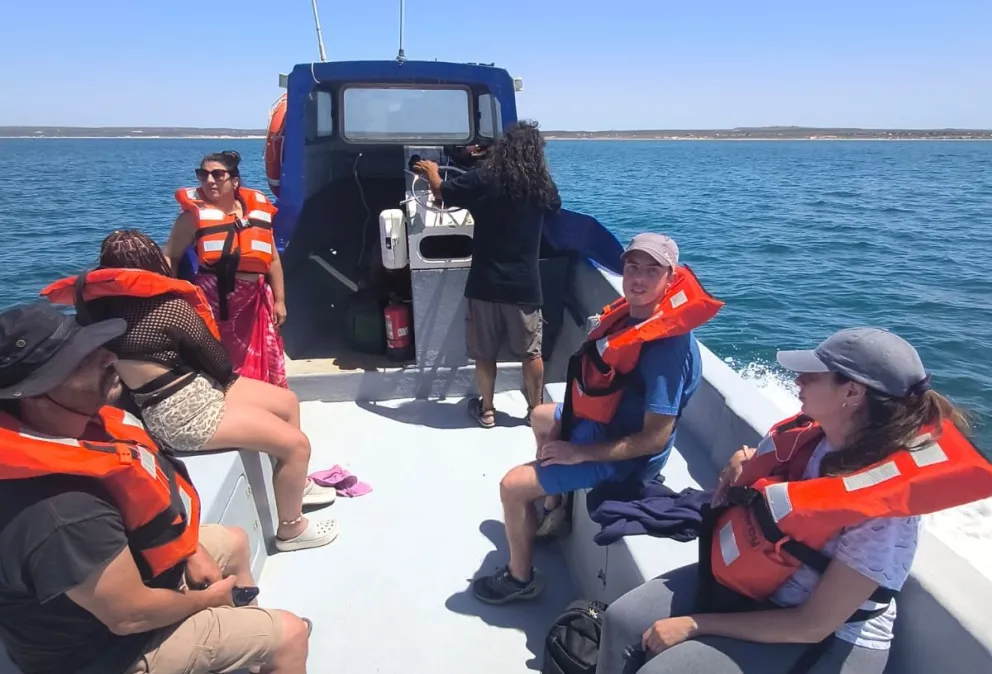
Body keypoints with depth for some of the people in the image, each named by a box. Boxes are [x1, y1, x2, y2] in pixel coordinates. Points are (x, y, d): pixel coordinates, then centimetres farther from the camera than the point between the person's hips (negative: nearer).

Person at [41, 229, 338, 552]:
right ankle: (291, 529, 12)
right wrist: (226, 372, 9)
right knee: (297, 443, -7)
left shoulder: (99, 303, 0)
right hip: (183, 414, -9)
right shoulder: (167, 306, -20)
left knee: (287, 401, 17)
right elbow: (220, 362, -10)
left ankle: (295, 484, 36)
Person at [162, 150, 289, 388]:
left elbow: (272, 259, 10)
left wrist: (279, 300, 9)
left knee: (263, 366, 12)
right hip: (213, 300, -4)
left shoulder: (258, 209, 5)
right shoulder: (195, 213, -5)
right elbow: (171, 257, -5)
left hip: (255, 301, 4)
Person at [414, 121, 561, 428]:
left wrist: (431, 171, 27)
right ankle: (536, 410, 24)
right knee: (531, 352, 13)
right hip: (525, 286, 1)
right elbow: (554, 204, 24)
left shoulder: (483, 179, -8)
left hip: (485, 284, -1)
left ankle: (486, 410, 24)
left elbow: (441, 191, 6)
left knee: (484, 352, 13)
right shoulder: (542, 186, -1)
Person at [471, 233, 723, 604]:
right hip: (599, 422, 10)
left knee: (513, 485, -13)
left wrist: (579, 452, -24)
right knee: (542, 417, 32)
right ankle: (555, 509, 44)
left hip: (622, 455, -10)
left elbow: (655, 439, -30)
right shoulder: (631, 313, -4)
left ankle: (520, 578, 12)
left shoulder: (668, 345, -32)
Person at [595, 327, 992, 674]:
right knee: (623, 621, -4)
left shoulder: (883, 511, -28)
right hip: (744, 580, 7)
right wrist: (738, 476, -13)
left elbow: (813, 624, -24)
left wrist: (695, 624, -21)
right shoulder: (808, 435, -9)